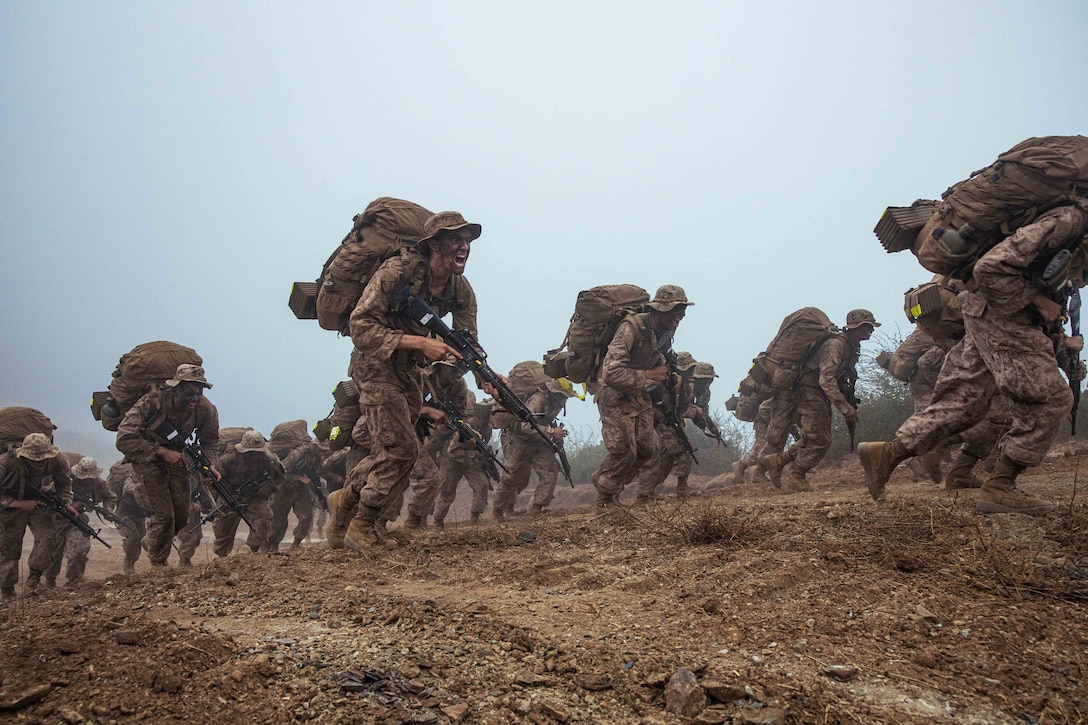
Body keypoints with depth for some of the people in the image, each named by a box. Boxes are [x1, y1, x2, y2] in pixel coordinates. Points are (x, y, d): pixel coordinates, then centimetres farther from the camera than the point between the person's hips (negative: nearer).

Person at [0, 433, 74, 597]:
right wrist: (20, 504, -31)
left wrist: (66, 504, -12)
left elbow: (64, 483, 0)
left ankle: (31, 583, -9)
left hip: (38, 503, 2)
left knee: (47, 536, -19)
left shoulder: (57, 460, -22)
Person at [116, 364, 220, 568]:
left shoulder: (206, 410, -20)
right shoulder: (152, 402, -33)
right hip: (147, 457, -5)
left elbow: (210, 441, -2)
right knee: (163, 514, -13)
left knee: (181, 514, 4)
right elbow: (124, 440, -34)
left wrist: (211, 464, -21)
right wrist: (162, 452, -36)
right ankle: (158, 566, 8)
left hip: (175, 457, 5)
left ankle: (151, 542, 35)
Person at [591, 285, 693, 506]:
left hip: (639, 394, 8)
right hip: (614, 394, -8)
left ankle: (603, 480, 27)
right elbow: (611, 373, -33)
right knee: (624, 451, -11)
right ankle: (603, 501, 8)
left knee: (645, 450, 6)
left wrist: (664, 372, 4)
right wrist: (648, 375, -26)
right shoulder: (631, 328, -27)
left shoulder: (664, 331, 0)